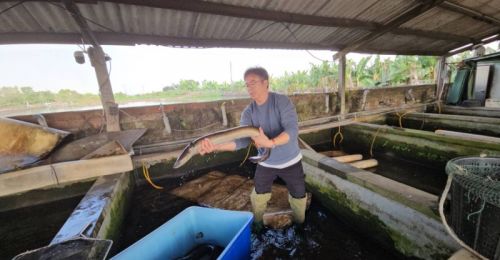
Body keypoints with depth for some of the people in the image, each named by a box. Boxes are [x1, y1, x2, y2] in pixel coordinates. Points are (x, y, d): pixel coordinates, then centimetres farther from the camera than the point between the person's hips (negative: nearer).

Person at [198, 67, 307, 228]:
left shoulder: (282, 101, -20)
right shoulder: (248, 112, -10)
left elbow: (292, 130, -30)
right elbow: (242, 140, -21)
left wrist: (270, 142, -47)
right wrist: (217, 146, -38)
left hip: (290, 162, -2)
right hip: (265, 163, 3)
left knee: (298, 196, 16)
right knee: (258, 197, 15)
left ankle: (300, 225, 46)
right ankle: (256, 225, 43)